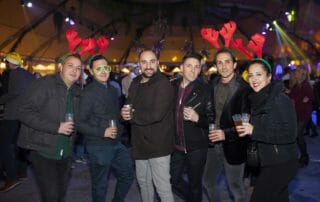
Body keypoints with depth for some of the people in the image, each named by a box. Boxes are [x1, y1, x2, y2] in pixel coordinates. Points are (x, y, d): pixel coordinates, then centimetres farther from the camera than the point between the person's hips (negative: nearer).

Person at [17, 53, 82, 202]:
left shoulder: (77, 92, 9)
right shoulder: (44, 84, -12)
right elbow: (25, 112, -19)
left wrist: (72, 128, 1)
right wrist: (56, 128, -23)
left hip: (65, 154, 7)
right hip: (43, 151, -6)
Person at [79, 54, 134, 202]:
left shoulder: (112, 90, 9)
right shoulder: (88, 93, -13)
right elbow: (80, 123, -15)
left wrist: (117, 130, 10)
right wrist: (103, 132, -22)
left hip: (116, 144, 7)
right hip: (98, 147, -7)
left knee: (127, 176, 17)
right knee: (100, 185, 8)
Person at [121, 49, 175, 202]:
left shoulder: (163, 84, -16)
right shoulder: (135, 83, 8)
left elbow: (156, 114, -26)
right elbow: (128, 106, 10)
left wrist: (132, 116, -11)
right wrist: (124, 112, -15)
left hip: (158, 145, -7)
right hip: (140, 143, 8)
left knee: (162, 186, -3)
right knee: (143, 181, 23)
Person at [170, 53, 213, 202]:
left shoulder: (205, 90, -9)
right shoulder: (172, 86, 2)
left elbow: (212, 119, -9)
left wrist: (197, 118, -27)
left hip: (196, 147, -4)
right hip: (176, 146, 4)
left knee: (195, 184, 11)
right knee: (174, 180, 16)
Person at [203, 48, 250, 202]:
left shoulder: (244, 89, -15)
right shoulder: (213, 85, 4)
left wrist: (226, 134, -23)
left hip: (233, 147, -6)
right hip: (214, 144, 6)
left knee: (236, 187, 10)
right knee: (208, 182, 21)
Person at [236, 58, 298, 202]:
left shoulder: (281, 99, -17)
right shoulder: (257, 100, 6)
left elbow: (290, 134, -23)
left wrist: (254, 131, -27)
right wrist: (244, 130, 0)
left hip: (281, 164, -8)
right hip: (267, 162, 8)